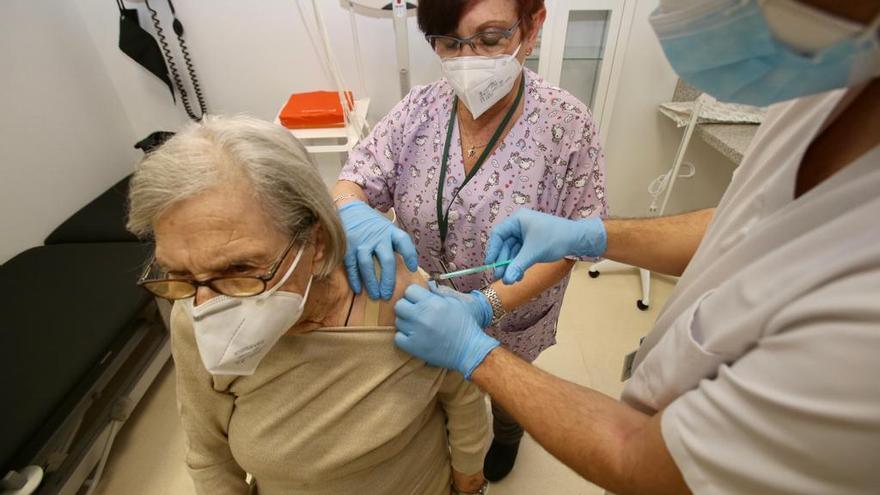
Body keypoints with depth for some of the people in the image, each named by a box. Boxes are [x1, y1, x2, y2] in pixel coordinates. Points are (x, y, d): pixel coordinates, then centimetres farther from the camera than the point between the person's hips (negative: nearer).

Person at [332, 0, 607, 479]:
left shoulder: (565, 123, -22)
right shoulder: (420, 107, -15)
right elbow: (352, 182, -12)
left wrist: (486, 305, -34)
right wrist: (353, 211, -37)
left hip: (510, 315, -2)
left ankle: (507, 437, 67)